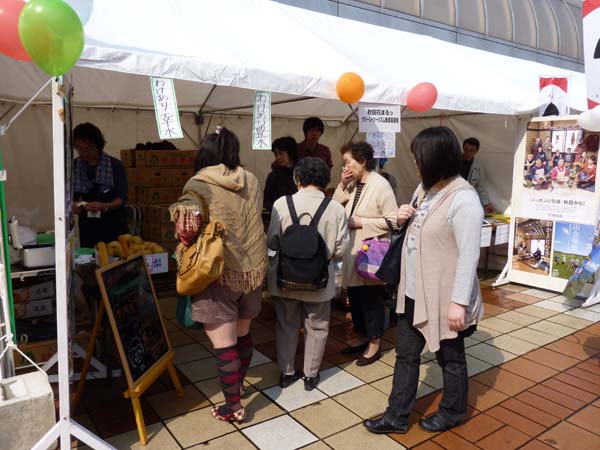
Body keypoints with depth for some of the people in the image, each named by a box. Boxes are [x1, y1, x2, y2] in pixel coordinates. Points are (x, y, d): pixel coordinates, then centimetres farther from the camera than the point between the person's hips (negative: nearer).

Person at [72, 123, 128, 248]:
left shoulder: (115, 165, -5)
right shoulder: (74, 166, 5)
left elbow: (121, 199, -7)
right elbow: (72, 196, 12)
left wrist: (104, 206, -25)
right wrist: (73, 205, -9)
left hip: (114, 227, -2)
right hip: (87, 228, 3)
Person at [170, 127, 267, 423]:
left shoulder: (199, 185, -10)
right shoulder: (251, 181, 5)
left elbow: (188, 224, -24)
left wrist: (185, 248, -6)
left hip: (218, 272, -6)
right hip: (253, 268, 6)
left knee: (223, 343, 5)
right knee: (242, 334, 23)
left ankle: (233, 407, 17)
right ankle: (238, 384, 43)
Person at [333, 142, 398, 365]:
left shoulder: (380, 185, -15)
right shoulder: (353, 184, 6)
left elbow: (392, 221, -17)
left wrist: (361, 222, -18)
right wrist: (343, 184, -4)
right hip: (353, 251, 8)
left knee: (371, 299, 6)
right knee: (355, 298, 18)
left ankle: (374, 344, 22)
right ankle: (362, 337, 35)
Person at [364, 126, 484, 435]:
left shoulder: (463, 198, -21)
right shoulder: (425, 187, 6)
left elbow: (469, 255, -23)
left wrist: (459, 301, -24)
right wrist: (403, 218, -3)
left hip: (443, 296, -8)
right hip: (413, 291, 8)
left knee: (450, 358, 16)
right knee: (405, 354, 16)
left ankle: (452, 412, 39)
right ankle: (397, 416, 30)